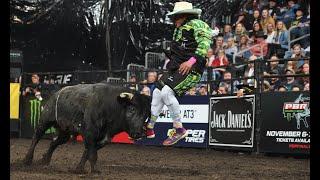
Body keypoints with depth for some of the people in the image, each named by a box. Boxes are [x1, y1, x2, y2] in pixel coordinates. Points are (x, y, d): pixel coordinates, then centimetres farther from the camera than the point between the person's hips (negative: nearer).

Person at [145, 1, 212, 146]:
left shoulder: (196, 24, -8)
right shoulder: (178, 29, 21)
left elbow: (205, 42, -24)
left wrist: (192, 60, -34)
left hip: (190, 70, -10)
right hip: (175, 68, 10)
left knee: (167, 91, -26)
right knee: (157, 92, 7)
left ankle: (179, 129, -18)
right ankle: (149, 128, 18)